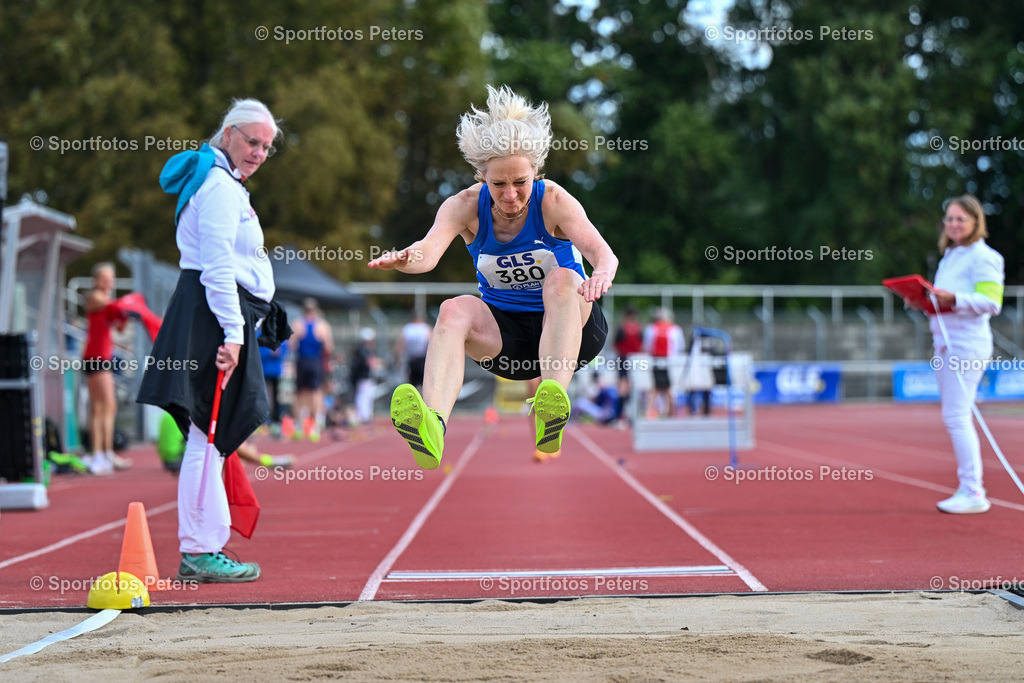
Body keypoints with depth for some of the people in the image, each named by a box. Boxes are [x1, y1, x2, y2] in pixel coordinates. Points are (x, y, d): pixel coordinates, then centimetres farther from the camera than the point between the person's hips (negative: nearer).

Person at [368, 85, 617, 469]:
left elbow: (601, 252, -31)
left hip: (572, 327, -2)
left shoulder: (553, 201, -15)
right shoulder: (466, 206, -9)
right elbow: (430, 249, -29)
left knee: (561, 280, -33)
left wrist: (600, 275, -56)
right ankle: (432, 427, -54)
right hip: (504, 333, 2)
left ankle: (552, 411, -51)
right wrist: (404, 259, -54)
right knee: (455, 309, -28)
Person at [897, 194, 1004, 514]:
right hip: (945, 343, 9)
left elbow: (990, 302, -16)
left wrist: (953, 299, -26)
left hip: (967, 344, -9)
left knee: (956, 416, -13)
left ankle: (973, 493, -10)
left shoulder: (983, 257, -8)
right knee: (955, 417, 10)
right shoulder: (949, 257, 20)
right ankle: (968, 485, 16)